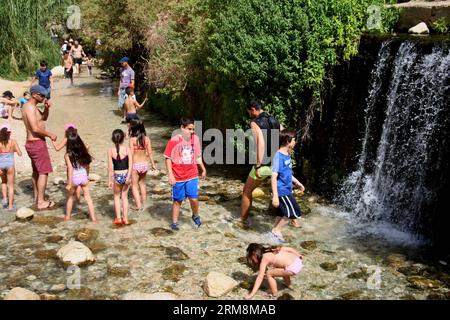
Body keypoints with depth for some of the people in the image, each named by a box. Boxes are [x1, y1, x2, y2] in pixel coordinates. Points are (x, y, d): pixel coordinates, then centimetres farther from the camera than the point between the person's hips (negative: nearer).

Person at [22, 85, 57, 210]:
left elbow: (44, 118, 20)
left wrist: (46, 108, 2)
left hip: (32, 143, 11)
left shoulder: (30, 106, 12)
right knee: (44, 172, -7)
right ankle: (41, 202, -4)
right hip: (37, 143, -10)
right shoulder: (30, 107, -19)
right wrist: (50, 135, -15)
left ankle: (37, 198, 29)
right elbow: (35, 128, -26)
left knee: (36, 171, 18)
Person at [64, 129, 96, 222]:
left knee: (70, 197, 19)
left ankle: (67, 217, 31)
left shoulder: (68, 155, -11)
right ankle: (93, 218, 6)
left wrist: (69, 183, -14)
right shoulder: (84, 152, 1)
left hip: (74, 178, -2)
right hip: (84, 177, 2)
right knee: (88, 197, 9)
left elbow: (70, 169, -17)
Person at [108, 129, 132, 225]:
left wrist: (109, 180, 1)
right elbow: (130, 164, -12)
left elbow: (110, 167, -5)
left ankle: (118, 218, 15)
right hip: (126, 175, 1)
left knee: (117, 196, 20)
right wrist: (128, 177, -9)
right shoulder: (127, 149, -6)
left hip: (117, 176, -1)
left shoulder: (110, 151, -7)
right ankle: (125, 218, 19)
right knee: (125, 196, 17)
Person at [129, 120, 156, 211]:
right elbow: (150, 152, -1)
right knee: (142, 183, 25)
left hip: (135, 164, -4)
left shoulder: (132, 140, -15)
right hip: (145, 163, 4)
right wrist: (153, 164, 10)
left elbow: (131, 154, -14)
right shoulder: (147, 139, -4)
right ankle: (143, 203, 30)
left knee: (134, 185, 11)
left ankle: (138, 205, 8)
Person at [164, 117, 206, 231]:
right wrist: (170, 175, -13)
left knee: (194, 199, -4)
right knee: (177, 200, 9)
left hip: (192, 175, 2)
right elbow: (168, 158, -8)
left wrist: (203, 169, 18)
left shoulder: (195, 139, 0)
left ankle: (196, 216, 25)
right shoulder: (174, 141, -12)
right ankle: (174, 222, 25)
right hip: (178, 177, -2)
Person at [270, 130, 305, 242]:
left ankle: (275, 231, 27)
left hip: (286, 190, 9)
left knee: (283, 213, 16)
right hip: (282, 191, -9)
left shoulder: (287, 155, 8)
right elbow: (274, 177, -24)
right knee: (294, 212, -3)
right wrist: (275, 196, -27)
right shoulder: (279, 156, -21)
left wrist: (297, 182, 31)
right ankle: (277, 230, 7)